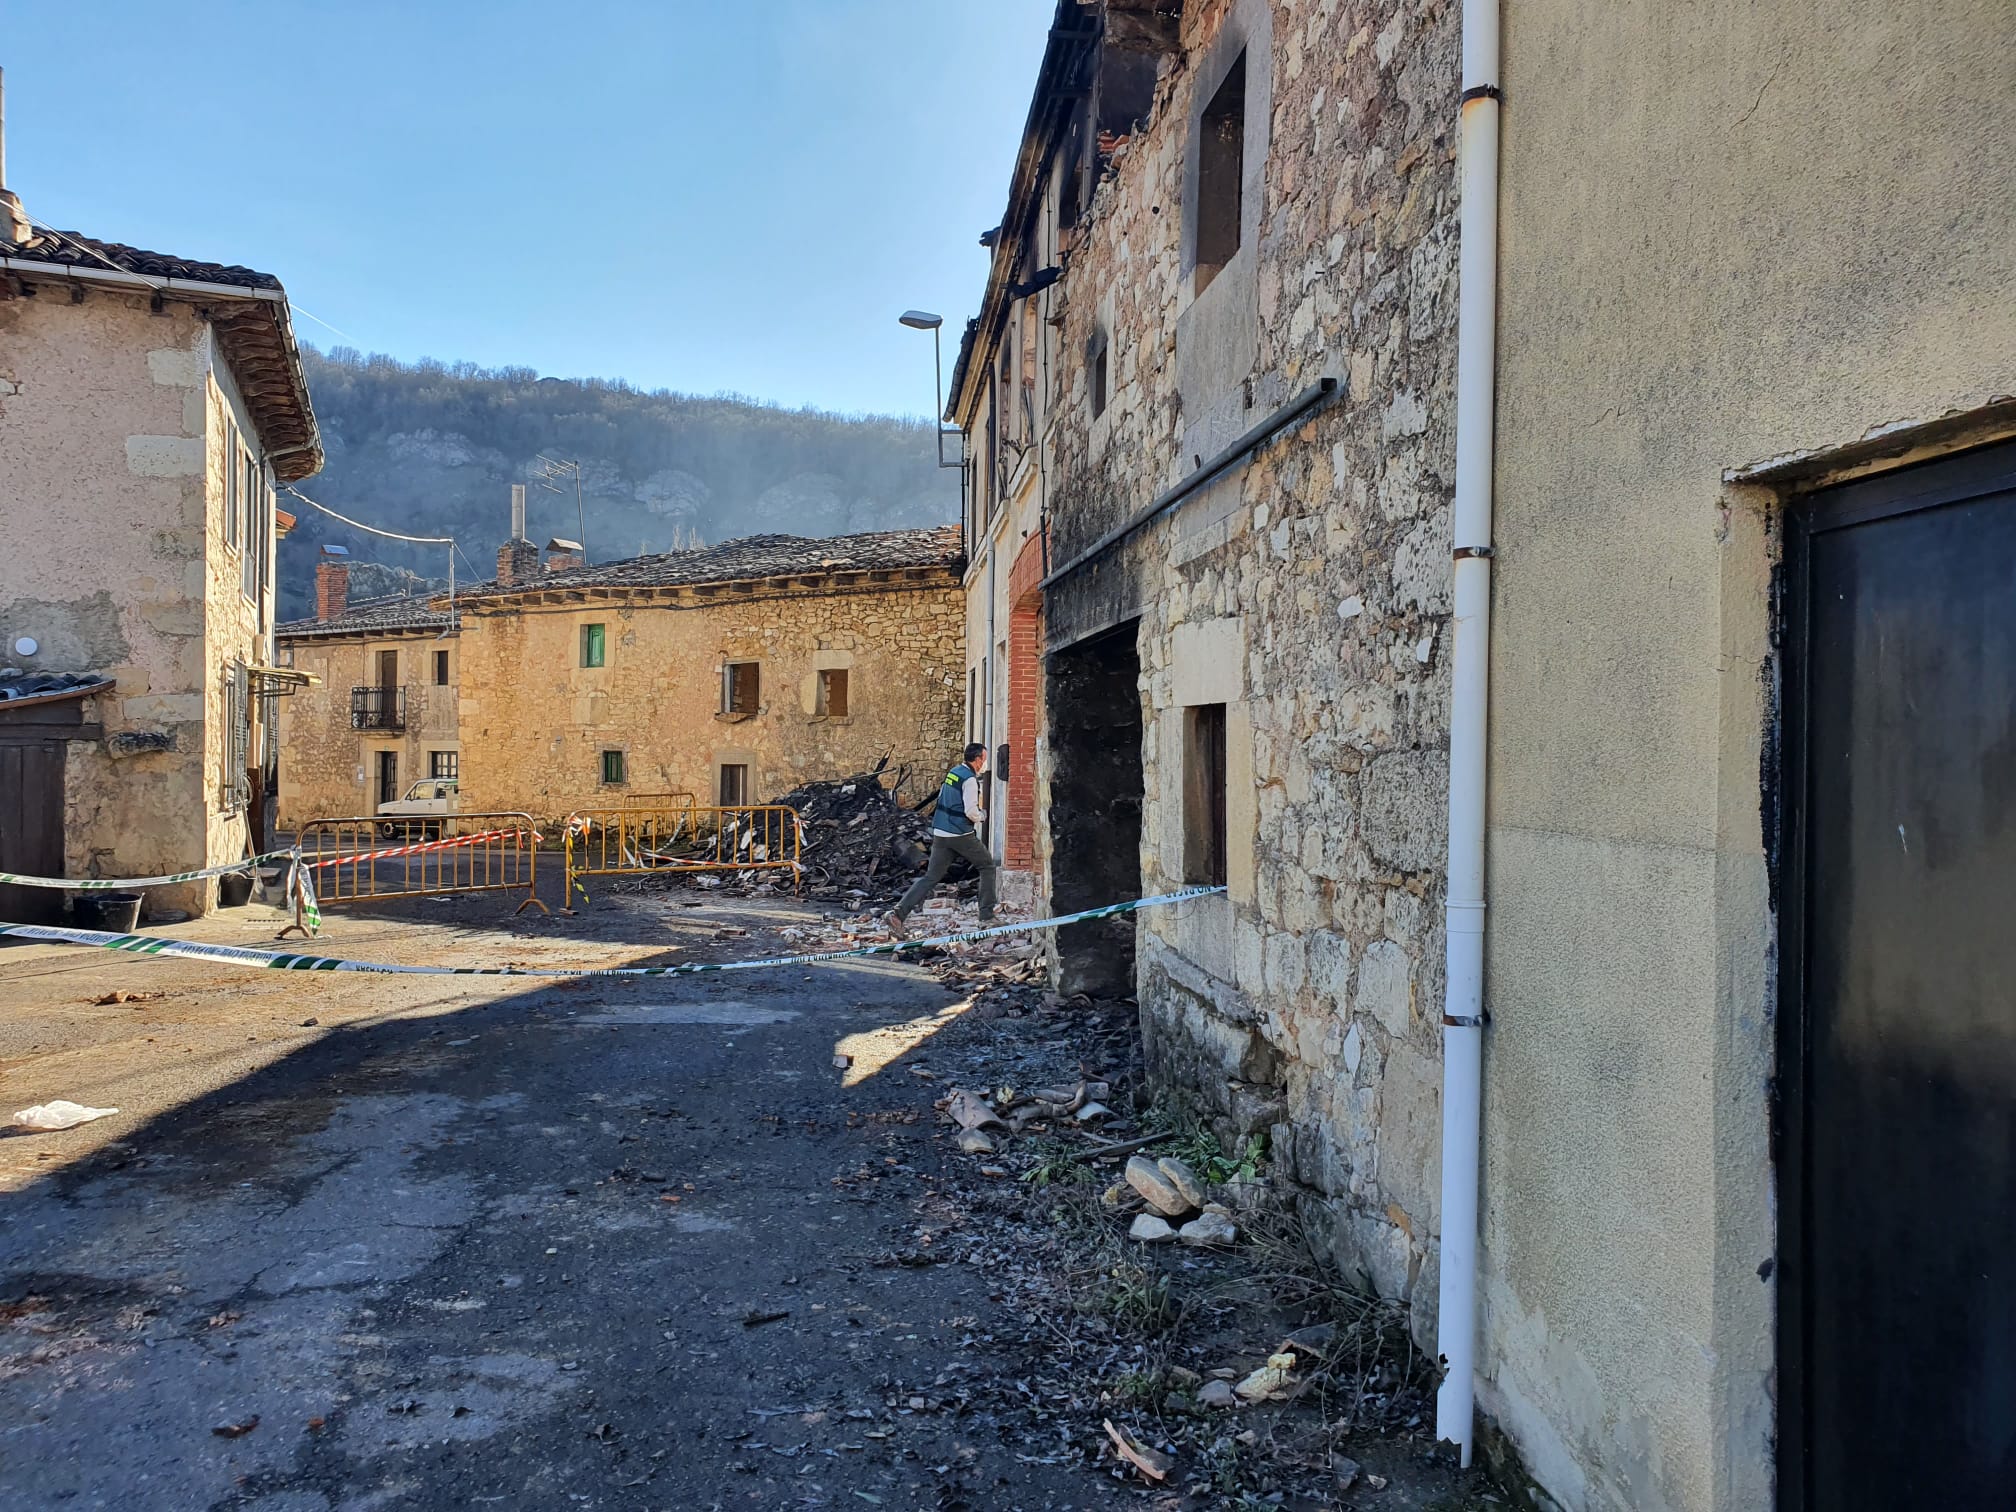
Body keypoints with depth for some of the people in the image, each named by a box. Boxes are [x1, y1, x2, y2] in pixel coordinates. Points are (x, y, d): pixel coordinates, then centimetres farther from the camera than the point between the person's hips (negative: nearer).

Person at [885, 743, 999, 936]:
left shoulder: (952, 772, 13)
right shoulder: (970, 779, -13)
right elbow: (971, 812, -20)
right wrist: (981, 814, 2)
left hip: (940, 833, 7)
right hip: (961, 835, -7)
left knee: (931, 877, 4)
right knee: (988, 867, 13)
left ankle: (897, 914, -9)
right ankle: (987, 915, 13)